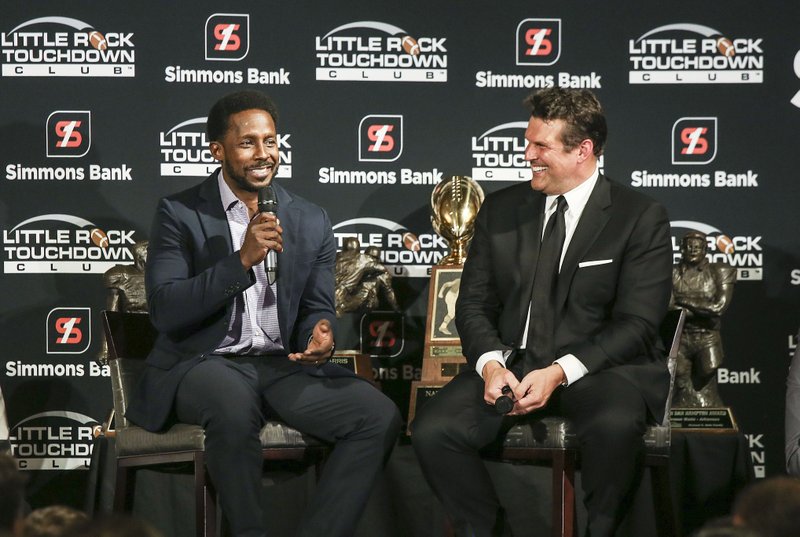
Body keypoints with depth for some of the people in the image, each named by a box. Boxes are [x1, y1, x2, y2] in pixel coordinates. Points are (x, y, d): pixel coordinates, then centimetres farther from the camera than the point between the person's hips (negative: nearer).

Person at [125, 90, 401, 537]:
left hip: (286, 365, 4)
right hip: (205, 364, -4)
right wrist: (242, 260, -21)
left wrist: (321, 335, -13)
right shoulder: (180, 214, -1)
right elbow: (165, 312, -12)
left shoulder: (312, 222, 11)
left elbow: (318, 309, 13)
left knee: (380, 415, -20)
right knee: (234, 400, -39)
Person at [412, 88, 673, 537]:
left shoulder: (641, 218, -2)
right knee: (432, 431, -22)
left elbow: (637, 324, -9)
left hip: (599, 367, -3)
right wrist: (491, 363, -11)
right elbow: (474, 304, 10)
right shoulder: (502, 209, 11)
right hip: (512, 361, 4)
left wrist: (560, 372, -21)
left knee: (615, 425, -37)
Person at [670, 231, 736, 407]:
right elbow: (667, 308, -8)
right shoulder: (672, 274, 3)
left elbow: (719, 306, -10)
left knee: (707, 392, 3)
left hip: (707, 341, 0)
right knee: (684, 397, -3)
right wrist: (704, 309, -11)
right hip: (679, 339, 0)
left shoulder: (719, 272, 2)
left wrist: (684, 301, -7)